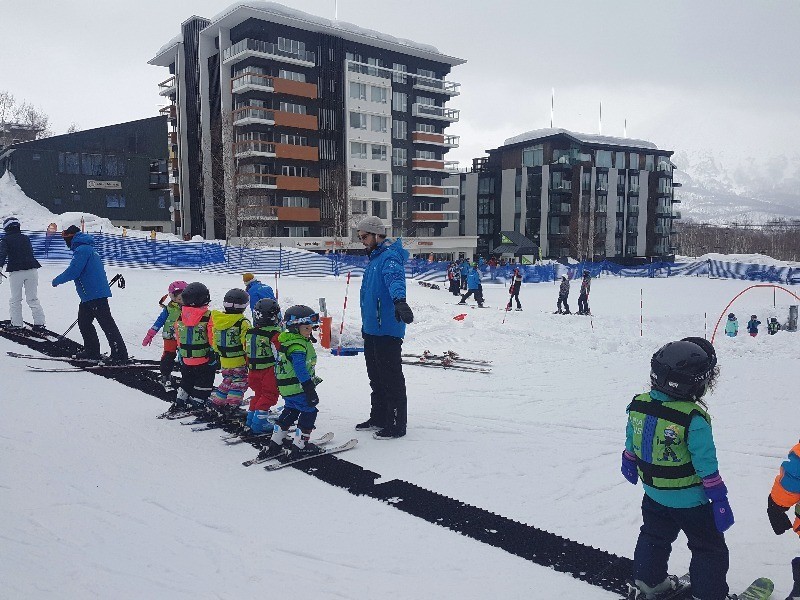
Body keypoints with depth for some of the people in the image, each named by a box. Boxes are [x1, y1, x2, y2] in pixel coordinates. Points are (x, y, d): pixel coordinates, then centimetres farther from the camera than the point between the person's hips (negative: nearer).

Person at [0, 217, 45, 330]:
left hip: (16, 271, -3)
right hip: (31, 270, 3)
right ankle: (39, 322, 3)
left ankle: (17, 323, 8)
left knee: (15, 299, 9)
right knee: (33, 298, 9)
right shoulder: (26, 238, 15)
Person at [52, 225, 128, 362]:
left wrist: (57, 281, -2)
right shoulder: (88, 249, 20)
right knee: (84, 322, 18)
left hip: (95, 295, -11)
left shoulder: (82, 250, -12)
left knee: (107, 324, -10)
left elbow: (73, 271, -17)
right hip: (88, 296, 11)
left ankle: (120, 354, -9)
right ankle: (92, 351, 26)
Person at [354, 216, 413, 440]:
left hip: (387, 329, -10)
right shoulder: (374, 257, 17)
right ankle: (378, 418, 30)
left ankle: (397, 424, 7)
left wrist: (399, 300, -57)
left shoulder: (389, 257, -15)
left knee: (391, 378, -2)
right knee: (376, 377, 18)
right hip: (371, 328, 10)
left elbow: (395, 278, -37)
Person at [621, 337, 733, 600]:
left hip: (653, 492, 6)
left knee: (654, 536, 27)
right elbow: (706, 465, -22)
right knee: (709, 548, 17)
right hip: (687, 498, -6)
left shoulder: (639, 404, -12)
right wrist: (719, 499, -9)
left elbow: (631, 442, 5)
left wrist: (629, 464, 22)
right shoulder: (693, 419, -30)